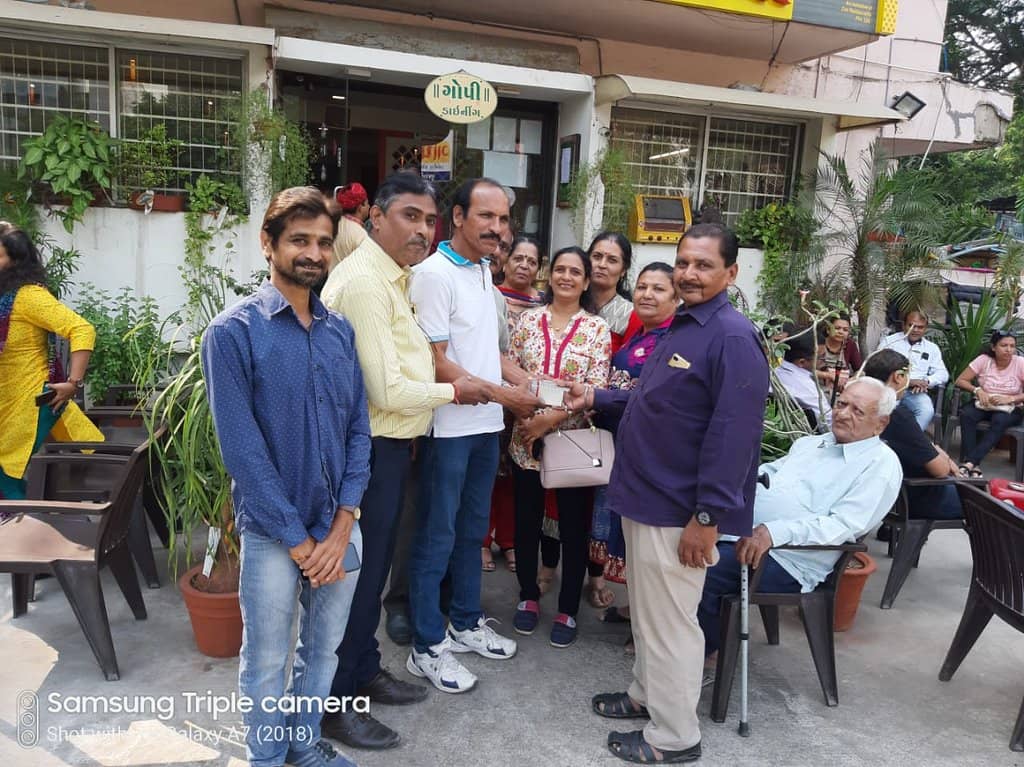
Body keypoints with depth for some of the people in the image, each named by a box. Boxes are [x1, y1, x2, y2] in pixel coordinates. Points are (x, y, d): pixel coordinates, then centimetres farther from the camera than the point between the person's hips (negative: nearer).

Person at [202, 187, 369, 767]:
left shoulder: (341, 331, 3)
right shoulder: (233, 332, -12)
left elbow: (359, 430, 3)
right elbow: (242, 449, -15)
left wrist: (342, 526, -6)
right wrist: (298, 539, -13)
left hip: (340, 525, 5)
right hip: (272, 533, -4)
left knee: (324, 649, 20)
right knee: (267, 663, 13)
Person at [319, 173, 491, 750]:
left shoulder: (391, 276, 13)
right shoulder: (364, 282, -21)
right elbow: (387, 390, -25)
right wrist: (454, 391, -11)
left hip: (389, 444, 10)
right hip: (370, 448, -10)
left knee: (373, 564, 20)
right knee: (359, 568, 3)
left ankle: (364, 670, 38)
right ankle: (335, 702, 20)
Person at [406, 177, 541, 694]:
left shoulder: (483, 271, 11)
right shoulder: (434, 274, -15)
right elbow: (435, 364, -18)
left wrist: (527, 382, 9)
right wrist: (503, 395, -16)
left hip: (485, 426, 8)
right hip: (448, 428, -8)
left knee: (472, 530, 18)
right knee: (436, 537, 3)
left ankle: (466, 623, 34)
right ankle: (428, 647, 17)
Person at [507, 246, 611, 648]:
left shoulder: (597, 328, -1)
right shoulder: (528, 319, 4)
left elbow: (597, 388, -8)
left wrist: (553, 417, -17)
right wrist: (524, 417, -9)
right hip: (526, 439, 2)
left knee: (573, 527, 7)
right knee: (526, 522, 12)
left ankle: (568, 610, 23)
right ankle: (528, 597, 32)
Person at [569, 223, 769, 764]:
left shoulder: (732, 338, -19)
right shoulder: (680, 327, 13)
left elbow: (732, 435, -24)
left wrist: (708, 516, -24)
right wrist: (595, 400, 13)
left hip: (677, 508, -9)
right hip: (647, 495, 9)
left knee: (669, 621, 5)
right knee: (647, 612, 23)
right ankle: (647, 694, 41)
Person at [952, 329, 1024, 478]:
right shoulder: (984, 360, -6)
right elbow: (960, 381, -5)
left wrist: (1009, 399, -24)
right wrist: (978, 390, -20)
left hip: (1010, 409, -1)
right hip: (983, 405, 2)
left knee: (999, 420, -36)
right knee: (966, 414, -31)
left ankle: (969, 462, -38)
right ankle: (974, 465, -35)